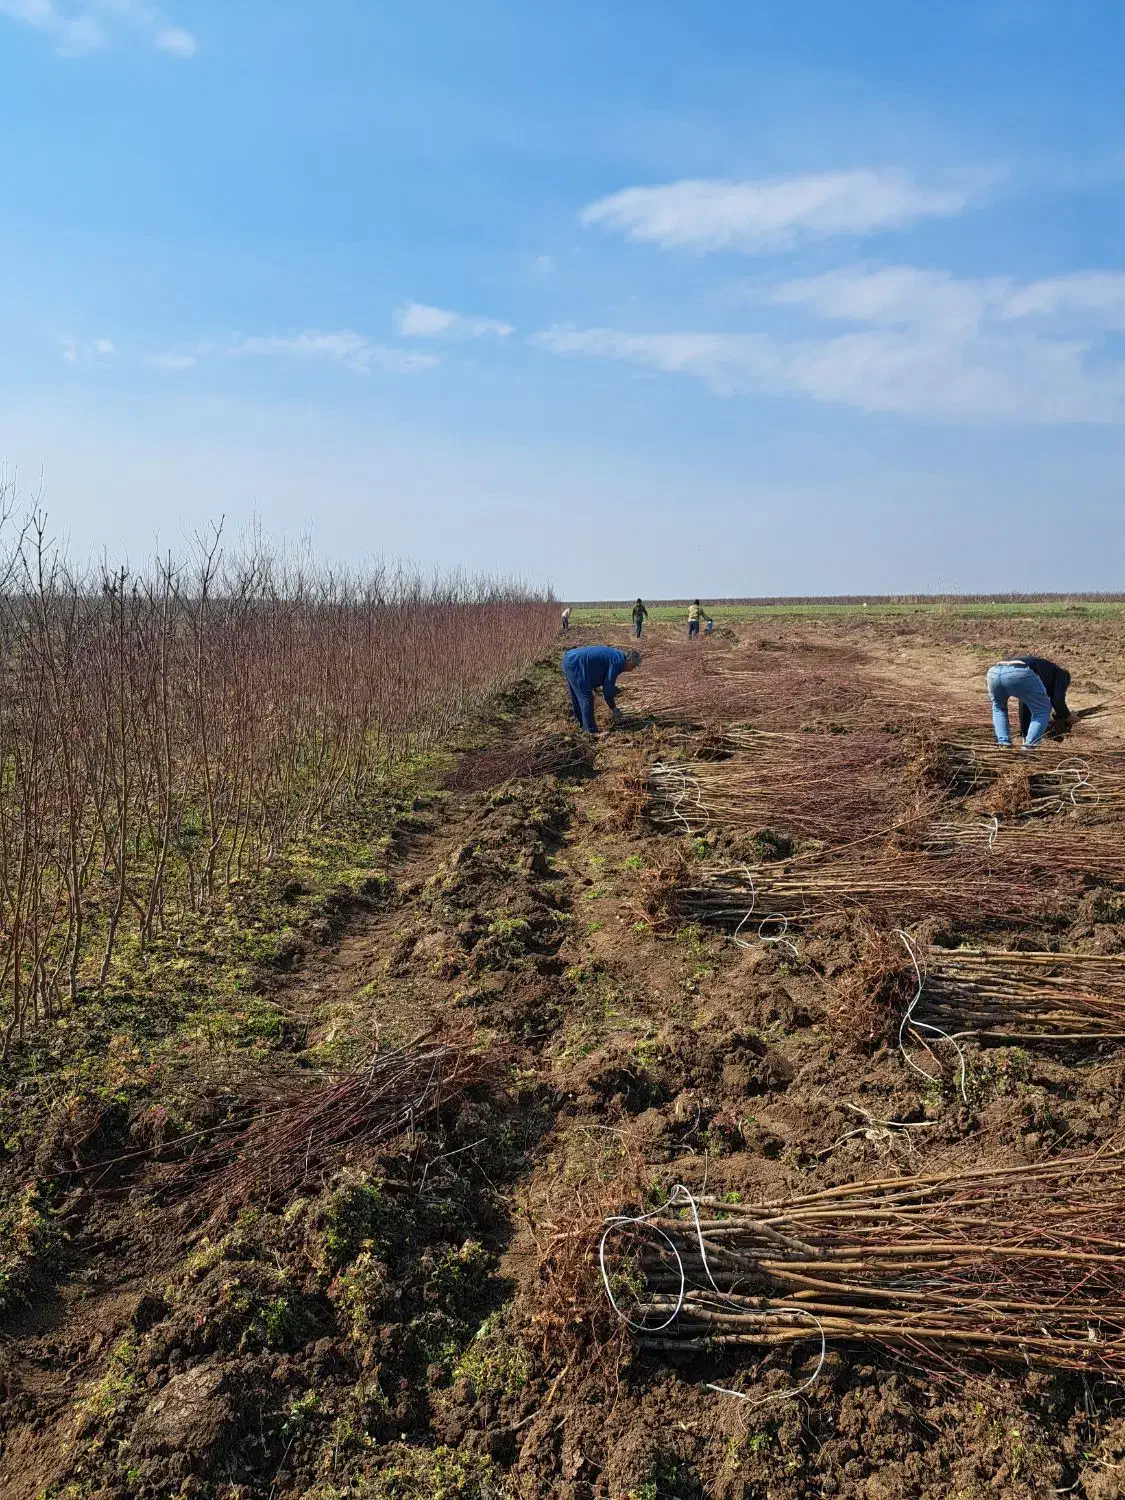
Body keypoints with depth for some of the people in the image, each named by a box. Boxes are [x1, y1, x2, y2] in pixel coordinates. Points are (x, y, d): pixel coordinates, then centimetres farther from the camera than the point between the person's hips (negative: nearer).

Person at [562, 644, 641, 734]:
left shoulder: (615, 654, 17)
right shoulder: (618, 662, -11)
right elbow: (608, 688, -9)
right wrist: (614, 709, 2)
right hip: (575, 665, -11)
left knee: (577, 697, 22)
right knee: (586, 698, -5)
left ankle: (582, 724, 35)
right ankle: (591, 731, 1)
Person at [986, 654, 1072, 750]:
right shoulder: (1060, 673, 30)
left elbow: (1024, 708, 50)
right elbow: (1058, 701, 14)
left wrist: (1025, 733, 57)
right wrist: (1066, 717, 33)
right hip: (1019, 674, -6)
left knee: (999, 708, 35)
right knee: (1043, 711, 18)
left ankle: (1003, 743, 21)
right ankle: (1028, 746, 7)